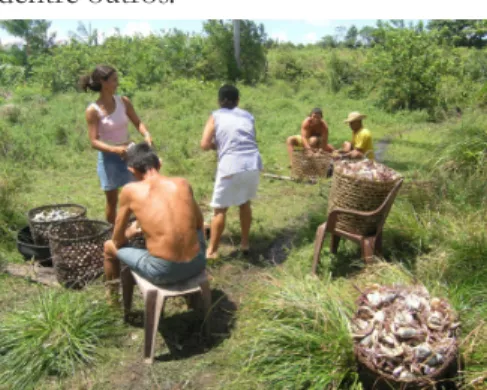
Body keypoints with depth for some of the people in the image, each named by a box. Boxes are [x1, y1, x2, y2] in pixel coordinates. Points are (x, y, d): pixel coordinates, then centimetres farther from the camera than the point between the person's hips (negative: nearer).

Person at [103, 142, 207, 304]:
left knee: (109, 246, 23)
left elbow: (118, 240, 8)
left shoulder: (130, 190, -1)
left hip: (163, 272, -3)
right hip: (196, 265, 3)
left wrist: (131, 232, 32)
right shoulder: (183, 183, 7)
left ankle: (112, 296, 46)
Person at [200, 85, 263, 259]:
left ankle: (211, 251, 16)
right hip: (254, 165, 4)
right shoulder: (248, 116, 18)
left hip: (231, 167, -4)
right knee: (245, 203, 25)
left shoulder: (216, 116, 8)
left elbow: (205, 145, 1)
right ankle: (245, 243, 33)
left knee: (220, 209, 10)